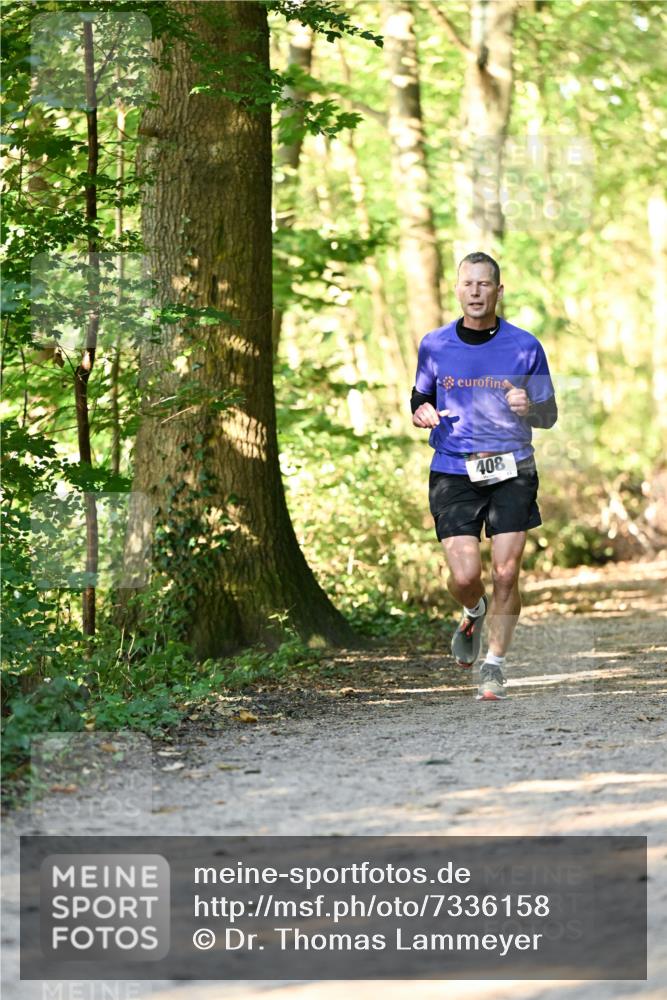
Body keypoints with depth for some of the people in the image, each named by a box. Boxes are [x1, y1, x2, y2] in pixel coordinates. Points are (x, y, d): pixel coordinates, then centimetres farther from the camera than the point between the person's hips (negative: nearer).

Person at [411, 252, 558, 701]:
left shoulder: (525, 346, 1)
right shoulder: (434, 345, 4)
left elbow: (549, 415, 7)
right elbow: (420, 397, 18)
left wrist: (527, 407, -16)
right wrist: (423, 413, -7)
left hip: (512, 470, 0)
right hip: (453, 473, 0)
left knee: (506, 574, -5)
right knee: (464, 576, -9)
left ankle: (495, 665, 13)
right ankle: (475, 613, 28)